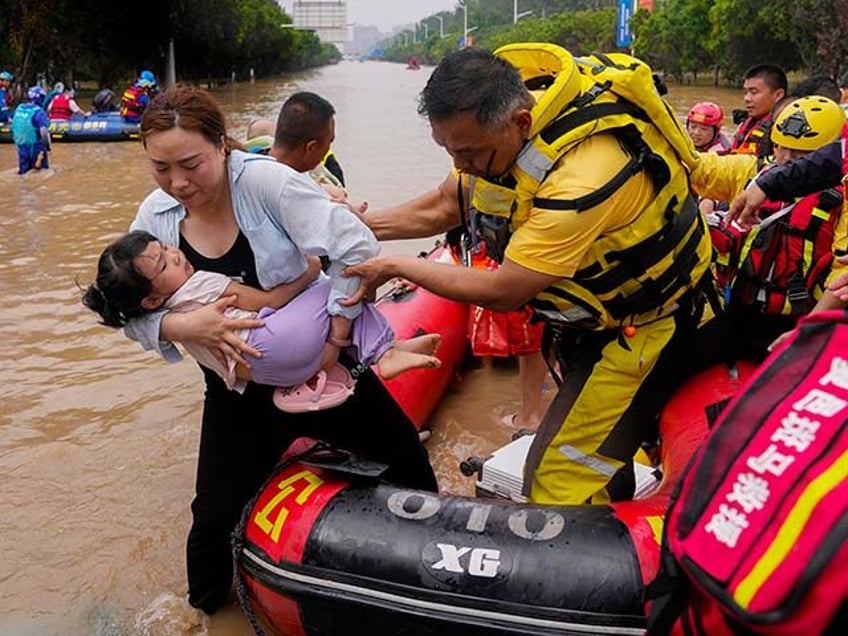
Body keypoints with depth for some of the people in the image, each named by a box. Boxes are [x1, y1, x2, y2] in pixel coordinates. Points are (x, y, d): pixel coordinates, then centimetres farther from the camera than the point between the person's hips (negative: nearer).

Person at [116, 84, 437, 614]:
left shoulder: (264, 181, -22)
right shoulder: (156, 215, -7)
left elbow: (357, 248, -25)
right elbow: (129, 312, -6)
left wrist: (334, 340, -22)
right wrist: (181, 326, -28)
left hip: (318, 365, -2)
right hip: (239, 389, 3)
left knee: (405, 459, 10)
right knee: (215, 520, 5)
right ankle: (204, 608, 38)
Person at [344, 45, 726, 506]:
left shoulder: (583, 174, -37)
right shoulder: (490, 125, -11)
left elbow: (502, 292, -30)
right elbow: (444, 207, 4)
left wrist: (395, 267, -19)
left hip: (645, 325, -8)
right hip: (592, 311, 8)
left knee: (559, 482, -12)